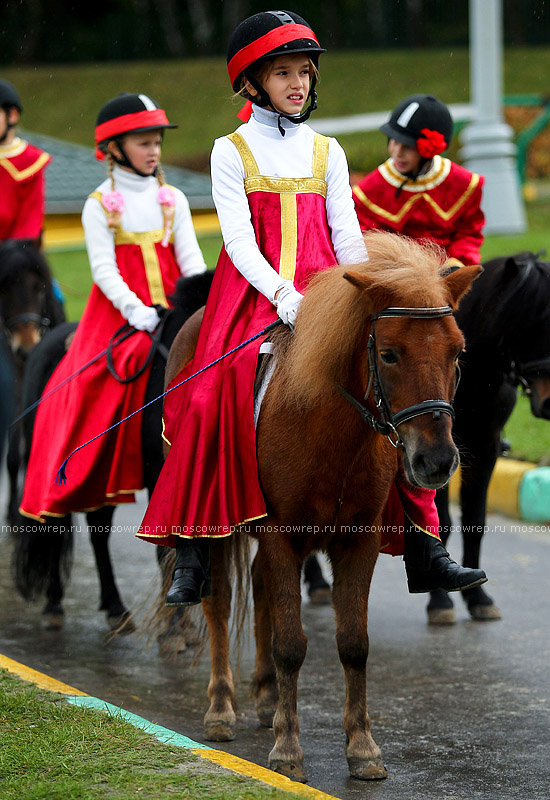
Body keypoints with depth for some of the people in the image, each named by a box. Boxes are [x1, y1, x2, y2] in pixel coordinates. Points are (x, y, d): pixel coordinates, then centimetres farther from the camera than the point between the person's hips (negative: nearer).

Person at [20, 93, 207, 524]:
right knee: (102, 390, -17)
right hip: (117, 315, -3)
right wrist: (133, 309, -23)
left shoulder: (173, 200, 12)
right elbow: (104, 268, -8)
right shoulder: (100, 206, 1)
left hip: (171, 310, 3)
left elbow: (190, 258, 5)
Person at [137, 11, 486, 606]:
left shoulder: (327, 152, 16)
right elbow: (239, 239, -5)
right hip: (253, 291, -3)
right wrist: (282, 295, -20)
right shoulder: (232, 152, 6)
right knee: (215, 397, -23)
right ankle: (191, 559, -19)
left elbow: (346, 235, 10)